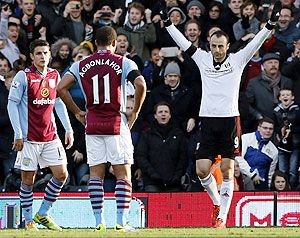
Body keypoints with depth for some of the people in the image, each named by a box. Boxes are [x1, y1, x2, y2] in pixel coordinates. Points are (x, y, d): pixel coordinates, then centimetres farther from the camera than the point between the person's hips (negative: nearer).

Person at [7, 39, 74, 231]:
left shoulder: (55, 76, 8)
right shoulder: (23, 77, -8)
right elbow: (12, 104, -7)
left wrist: (68, 129, 11)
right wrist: (18, 134, -12)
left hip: (51, 136, 5)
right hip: (29, 137, -5)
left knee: (61, 175, 0)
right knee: (28, 180, 0)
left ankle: (42, 214, 13)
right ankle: (29, 221, 11)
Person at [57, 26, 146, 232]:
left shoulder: (81, 65, 6)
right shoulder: (124, 63, -3)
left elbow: (61, 88, -1)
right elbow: (141, 85, -18)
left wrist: (77, 112, 8)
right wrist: (135, 112, -5)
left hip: (92, 124, 3)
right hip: (117, 124, -3)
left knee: (96, 174, 7)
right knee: (123, 174, 2)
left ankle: (99, 221, 4)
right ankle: (121, 221, -5)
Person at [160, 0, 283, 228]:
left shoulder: (238, 60, 5)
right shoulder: (203, 58, 10)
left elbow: (256, 42, -2)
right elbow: (183, 42, 11)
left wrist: (271, 24, -13)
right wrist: (167, 22, 5)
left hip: (230, 120, -2)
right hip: (208, 121, 2)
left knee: (227, 171, -2)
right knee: (202, 170, -3)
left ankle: (222, 216, 3)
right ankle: (217, 201, 22)